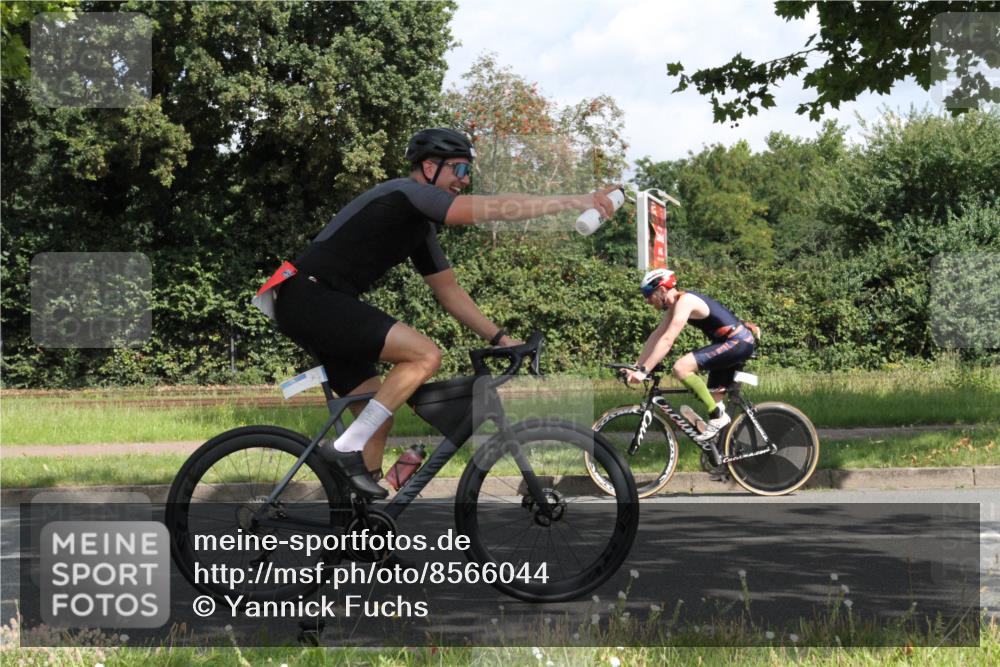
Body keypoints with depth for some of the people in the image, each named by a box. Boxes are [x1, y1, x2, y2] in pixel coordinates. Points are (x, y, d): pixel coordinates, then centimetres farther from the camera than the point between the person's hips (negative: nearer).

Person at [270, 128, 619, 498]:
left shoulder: (419, 225, 21)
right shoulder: (407, 192, -10)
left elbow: (448, 290, 24)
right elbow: (497, 208, -19)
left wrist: (500, 337, 15)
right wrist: (578, 201, -19)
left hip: (308, 307, 11)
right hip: (312, 297, -11)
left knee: (377, 412, 10)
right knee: (425, 355, -18)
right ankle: (346, 449, -17)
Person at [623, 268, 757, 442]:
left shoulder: (685, 301, -18)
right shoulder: (676, 304, 12)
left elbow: (667, 341, -25)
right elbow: (656, 336, 15)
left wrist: (643, 371, -27)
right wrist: (636, 366, 10)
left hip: (738, 342, -10)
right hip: (729, 344, 10)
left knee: (681, 368, -20)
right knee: (713, 399, 12)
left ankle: (717, 416, -13)